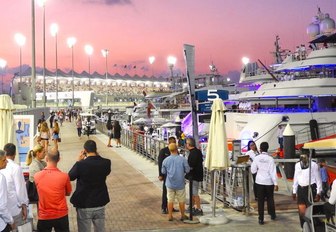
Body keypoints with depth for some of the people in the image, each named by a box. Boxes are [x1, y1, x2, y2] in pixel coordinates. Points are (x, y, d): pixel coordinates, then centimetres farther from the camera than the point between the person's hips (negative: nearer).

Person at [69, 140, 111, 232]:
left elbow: (70, 177, -3)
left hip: (84, 205, -3)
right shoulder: (106, 163, -12)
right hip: (100, 205, 3)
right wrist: (98, 156, 5)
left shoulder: (80, 164, -21)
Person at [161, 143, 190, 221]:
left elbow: (163, 172, 3)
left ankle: (170, 216, 18)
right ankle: (183, 215, 24)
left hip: (170, 184, 1)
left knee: (170, 200, 12)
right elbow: (187, 170, -6)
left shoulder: (166, 160, -8)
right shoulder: (182, 159, -14)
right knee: (181, 200, 13)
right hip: (180, 183, -1)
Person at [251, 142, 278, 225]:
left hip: (260, 181, 0)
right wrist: (275, 184, -8)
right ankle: (272, 215, 34)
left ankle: (261, 219, 5)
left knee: (260, 200, 6)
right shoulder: (270, 159, -10)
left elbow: (253, 170, -3)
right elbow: (273, 172, -11)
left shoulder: (257, 158, -7)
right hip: (269, 182, 0)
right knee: (270, 198, 19)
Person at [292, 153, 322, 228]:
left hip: (310, 188, -5)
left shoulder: (313, 165, -5)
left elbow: (318, 179, -3)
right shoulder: (297, 165, 12)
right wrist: (294, 192, 16)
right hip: (300, 189, 5)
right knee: (301, 209, 5)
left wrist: (318, 193, -6)